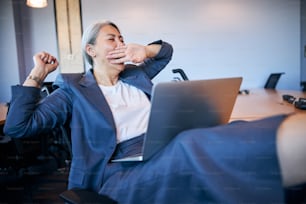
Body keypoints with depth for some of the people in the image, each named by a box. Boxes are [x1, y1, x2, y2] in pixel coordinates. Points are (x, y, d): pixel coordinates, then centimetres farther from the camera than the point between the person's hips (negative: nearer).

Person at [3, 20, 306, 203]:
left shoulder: (134, 75, 24)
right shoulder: (74, 90, 11)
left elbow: (166, 50, 35)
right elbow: (17, 126, 8)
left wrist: (144, 51, 15)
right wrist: (37, 75, 4)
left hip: (166, 153, 7)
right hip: (123, 171, -6)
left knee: (236, 132, -23)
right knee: (193, 147, -40)